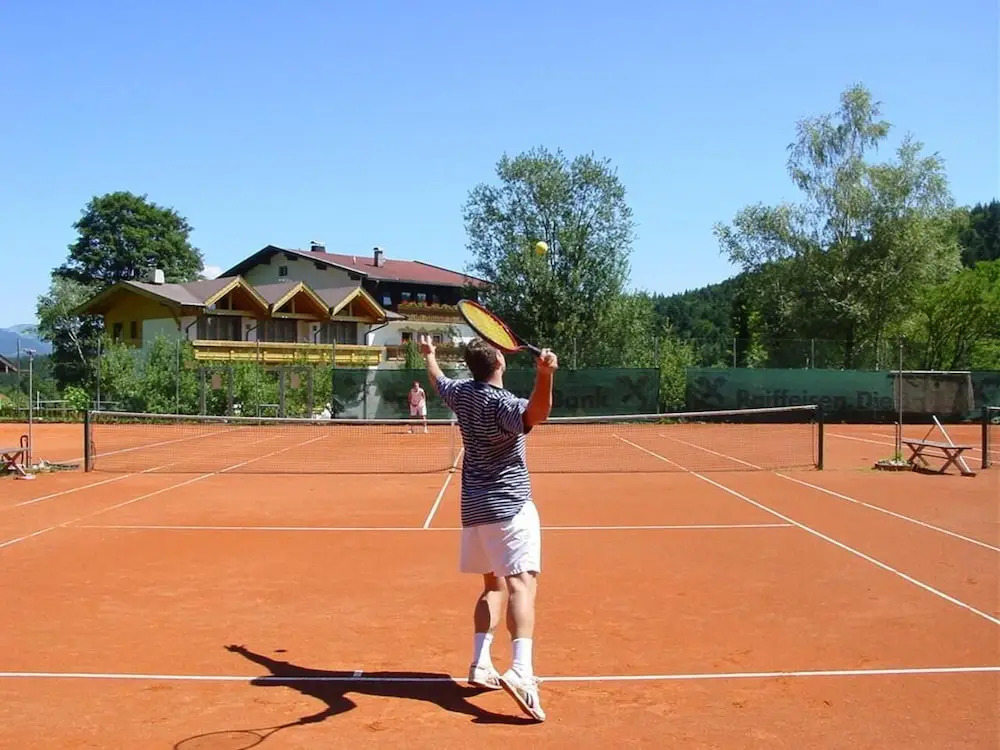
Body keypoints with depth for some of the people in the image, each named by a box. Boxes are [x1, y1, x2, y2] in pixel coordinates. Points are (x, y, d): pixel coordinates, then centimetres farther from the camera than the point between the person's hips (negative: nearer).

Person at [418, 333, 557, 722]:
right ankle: (521, 672, -32)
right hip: (509, 506, -8)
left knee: (493, 585, 19)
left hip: (475, 508, 8)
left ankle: (480, 664, 13)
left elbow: (439, 380, 28)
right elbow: (535, 414, -42)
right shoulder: (503, 403, -19)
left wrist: (429, 354, 48)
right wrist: (544, 375, -58)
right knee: (522, 584, -16)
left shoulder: (461, 392, 4)